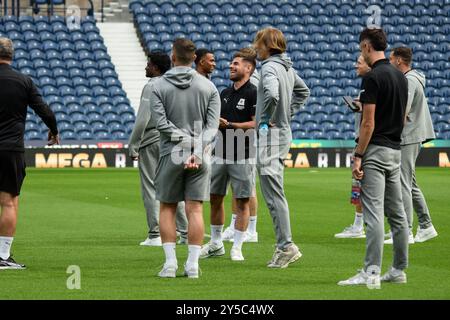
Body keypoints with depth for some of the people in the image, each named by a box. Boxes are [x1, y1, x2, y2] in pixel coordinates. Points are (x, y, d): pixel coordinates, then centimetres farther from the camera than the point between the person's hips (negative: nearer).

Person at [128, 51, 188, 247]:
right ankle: (186, 233, 8)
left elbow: (142, 119, -16)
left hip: (152, 141, -7)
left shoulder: (151, 87, -10)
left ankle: (155, 235, -4)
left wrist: (133, 147, -10)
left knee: (150, 189, -2)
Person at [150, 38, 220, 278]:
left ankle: (170, 262, 1)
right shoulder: (208, 87, 4)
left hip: (171, 154, -1)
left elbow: (161, 123, -10)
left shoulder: (159, 87, -2)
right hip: (200, 157, 1)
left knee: (167, 208, 9)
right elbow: (212, 125, -5)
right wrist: (198, 150, -12)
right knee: (195, 209, 2)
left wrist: (185, 140, -9)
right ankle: (192, 265, -2)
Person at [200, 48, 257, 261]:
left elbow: (256, 124, -15)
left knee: (242, 202, -1)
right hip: (221, 154, 7)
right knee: (215, 198, 10)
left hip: (242, 157, -7)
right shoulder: (224, 94, 15)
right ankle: (216, 244, 22)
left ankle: (237, 247, 4)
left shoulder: (253, 93, -8)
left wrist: (230, 125, -21)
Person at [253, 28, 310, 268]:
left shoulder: (270, 68, -16)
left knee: (273, 194, -7)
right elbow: (303, 91, 29)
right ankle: (284, 247, 15)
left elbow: (272, 95, -34)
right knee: (274, 194, 14)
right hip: (284, 132, 10)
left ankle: (286, 246, -7)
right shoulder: (287, 68, 13)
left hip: (271, 134, -10)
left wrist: (267, 119, -19)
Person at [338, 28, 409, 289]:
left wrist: (358, 156, -14)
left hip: (376, 150, -9)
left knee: (373, 213, -12)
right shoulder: (400, 76, 12)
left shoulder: (373, 77, -15)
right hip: (396, 150, 9)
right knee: (397, 213, 12)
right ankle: (399, 270, 18)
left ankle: (371, 273, -17)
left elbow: (369, 123, -17)